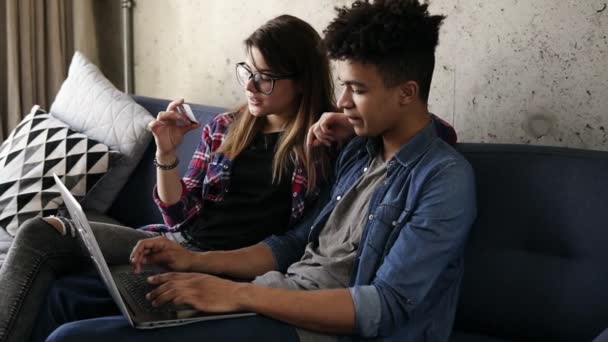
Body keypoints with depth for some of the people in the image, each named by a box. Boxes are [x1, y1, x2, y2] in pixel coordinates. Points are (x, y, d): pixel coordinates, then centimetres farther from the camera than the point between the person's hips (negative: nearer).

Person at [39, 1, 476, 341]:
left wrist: (237, 294, -23)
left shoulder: (445, 179, -11)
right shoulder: (359, 151, 17)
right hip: (274, 298, 9)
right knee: (65, 295, 2)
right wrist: (195, 261, 4)